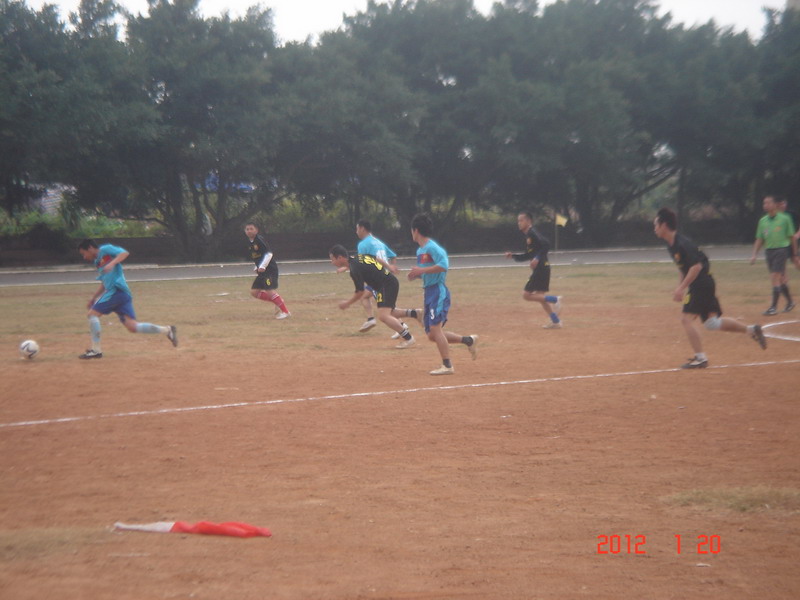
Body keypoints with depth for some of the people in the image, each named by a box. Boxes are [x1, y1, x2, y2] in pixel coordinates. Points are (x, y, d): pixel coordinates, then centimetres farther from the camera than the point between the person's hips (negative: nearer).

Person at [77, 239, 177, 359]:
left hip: (117, 290, -9)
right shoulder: (98, 262, 27)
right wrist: (93, 299, 30)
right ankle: (167, 330, -3)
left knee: (93, 314, -7)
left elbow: (125, 253, -12)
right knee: (132, 327, -4)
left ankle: (95, 350, -6)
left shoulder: (105, 250, 2)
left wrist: (112, 263, -25)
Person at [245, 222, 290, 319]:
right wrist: (257, 268, 15)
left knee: (269, 290, -19)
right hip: (261, 271, 9)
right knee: (254, 292, 4)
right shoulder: (249, 243, 12)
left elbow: (269, 254, -19)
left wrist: (262, 266, -23)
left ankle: (285, 311, -12)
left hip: (270, 268, -9)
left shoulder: (259, 240, -14)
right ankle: (278, 302, 11)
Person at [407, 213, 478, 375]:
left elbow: (443, 265, -25)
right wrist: (416, 274, 7)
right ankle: (468, 340, 19)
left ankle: (447, 366, -14)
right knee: (432, 335, 9)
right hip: (429, 293, 10)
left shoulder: (432, 247, -12)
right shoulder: (420, 250, 17)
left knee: (435, 328, -16)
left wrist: (422, 270, -23)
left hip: (438, 291, -10)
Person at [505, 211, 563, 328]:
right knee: (539, 295, 14)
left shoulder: (532, 233, -10)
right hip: (540, 269, 10)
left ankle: (554, 299, -13)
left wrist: (538, 258, -30)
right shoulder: (528, 236, 19)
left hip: (541, 268, -10)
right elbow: (527, 256, 25)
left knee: (526, 295, -8)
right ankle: (555, 321, 15)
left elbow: (546, 244, -25)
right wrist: (513, 256, 16)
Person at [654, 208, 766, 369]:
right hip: (704, 284, 10)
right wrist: (680, 288, 15)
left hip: (702, 283, -10)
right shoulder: (671, 245, 10)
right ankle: (751, 330, 20)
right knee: (712, 323, 11)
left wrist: (681, 288, -23)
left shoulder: (682, 244, -20)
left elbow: (696, 266, -24)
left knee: (687, 318, -12)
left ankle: (700, 358, -8)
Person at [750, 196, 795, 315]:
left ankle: (774, 307, -11)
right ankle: (790, 302, 29)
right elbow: (759, 240, 12)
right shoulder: (763, 221, 8)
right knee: (781, 279, 12)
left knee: (775, 278, -13)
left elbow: (791, 237, 1)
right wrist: (754, 255, 4)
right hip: (769, 251, 5)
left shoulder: (785, 219, -4)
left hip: (781, 250, -5)